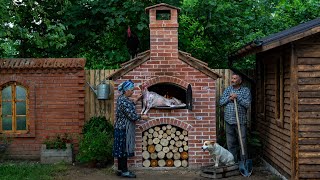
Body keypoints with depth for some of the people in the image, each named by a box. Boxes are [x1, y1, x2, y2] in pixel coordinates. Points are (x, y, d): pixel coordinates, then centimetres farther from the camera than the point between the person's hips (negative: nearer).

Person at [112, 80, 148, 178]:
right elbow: (132, 116, -21)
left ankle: (120, 169, 22)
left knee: (122, 149, 14)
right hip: (124, 129, -10)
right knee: (124, 149, -2)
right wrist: (142, 117, -6)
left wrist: (136, 99, 21)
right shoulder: (123, 101, -22)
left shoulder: (122, 98, 9)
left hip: (122, 128, 10)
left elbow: (129, 106, 23)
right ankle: (124, 171, 6)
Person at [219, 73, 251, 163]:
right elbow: (221, 102, 5)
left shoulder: (246, 90, 0)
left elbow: (247, 104, -11)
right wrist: (229, 98, -10)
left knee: (242, 142, -2)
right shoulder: (228, 89, 11)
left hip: (241, 121, -3)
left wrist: (237, 97, -17)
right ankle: (233, 161, 20)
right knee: (231, 143, 9)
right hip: (229, 121, 4)